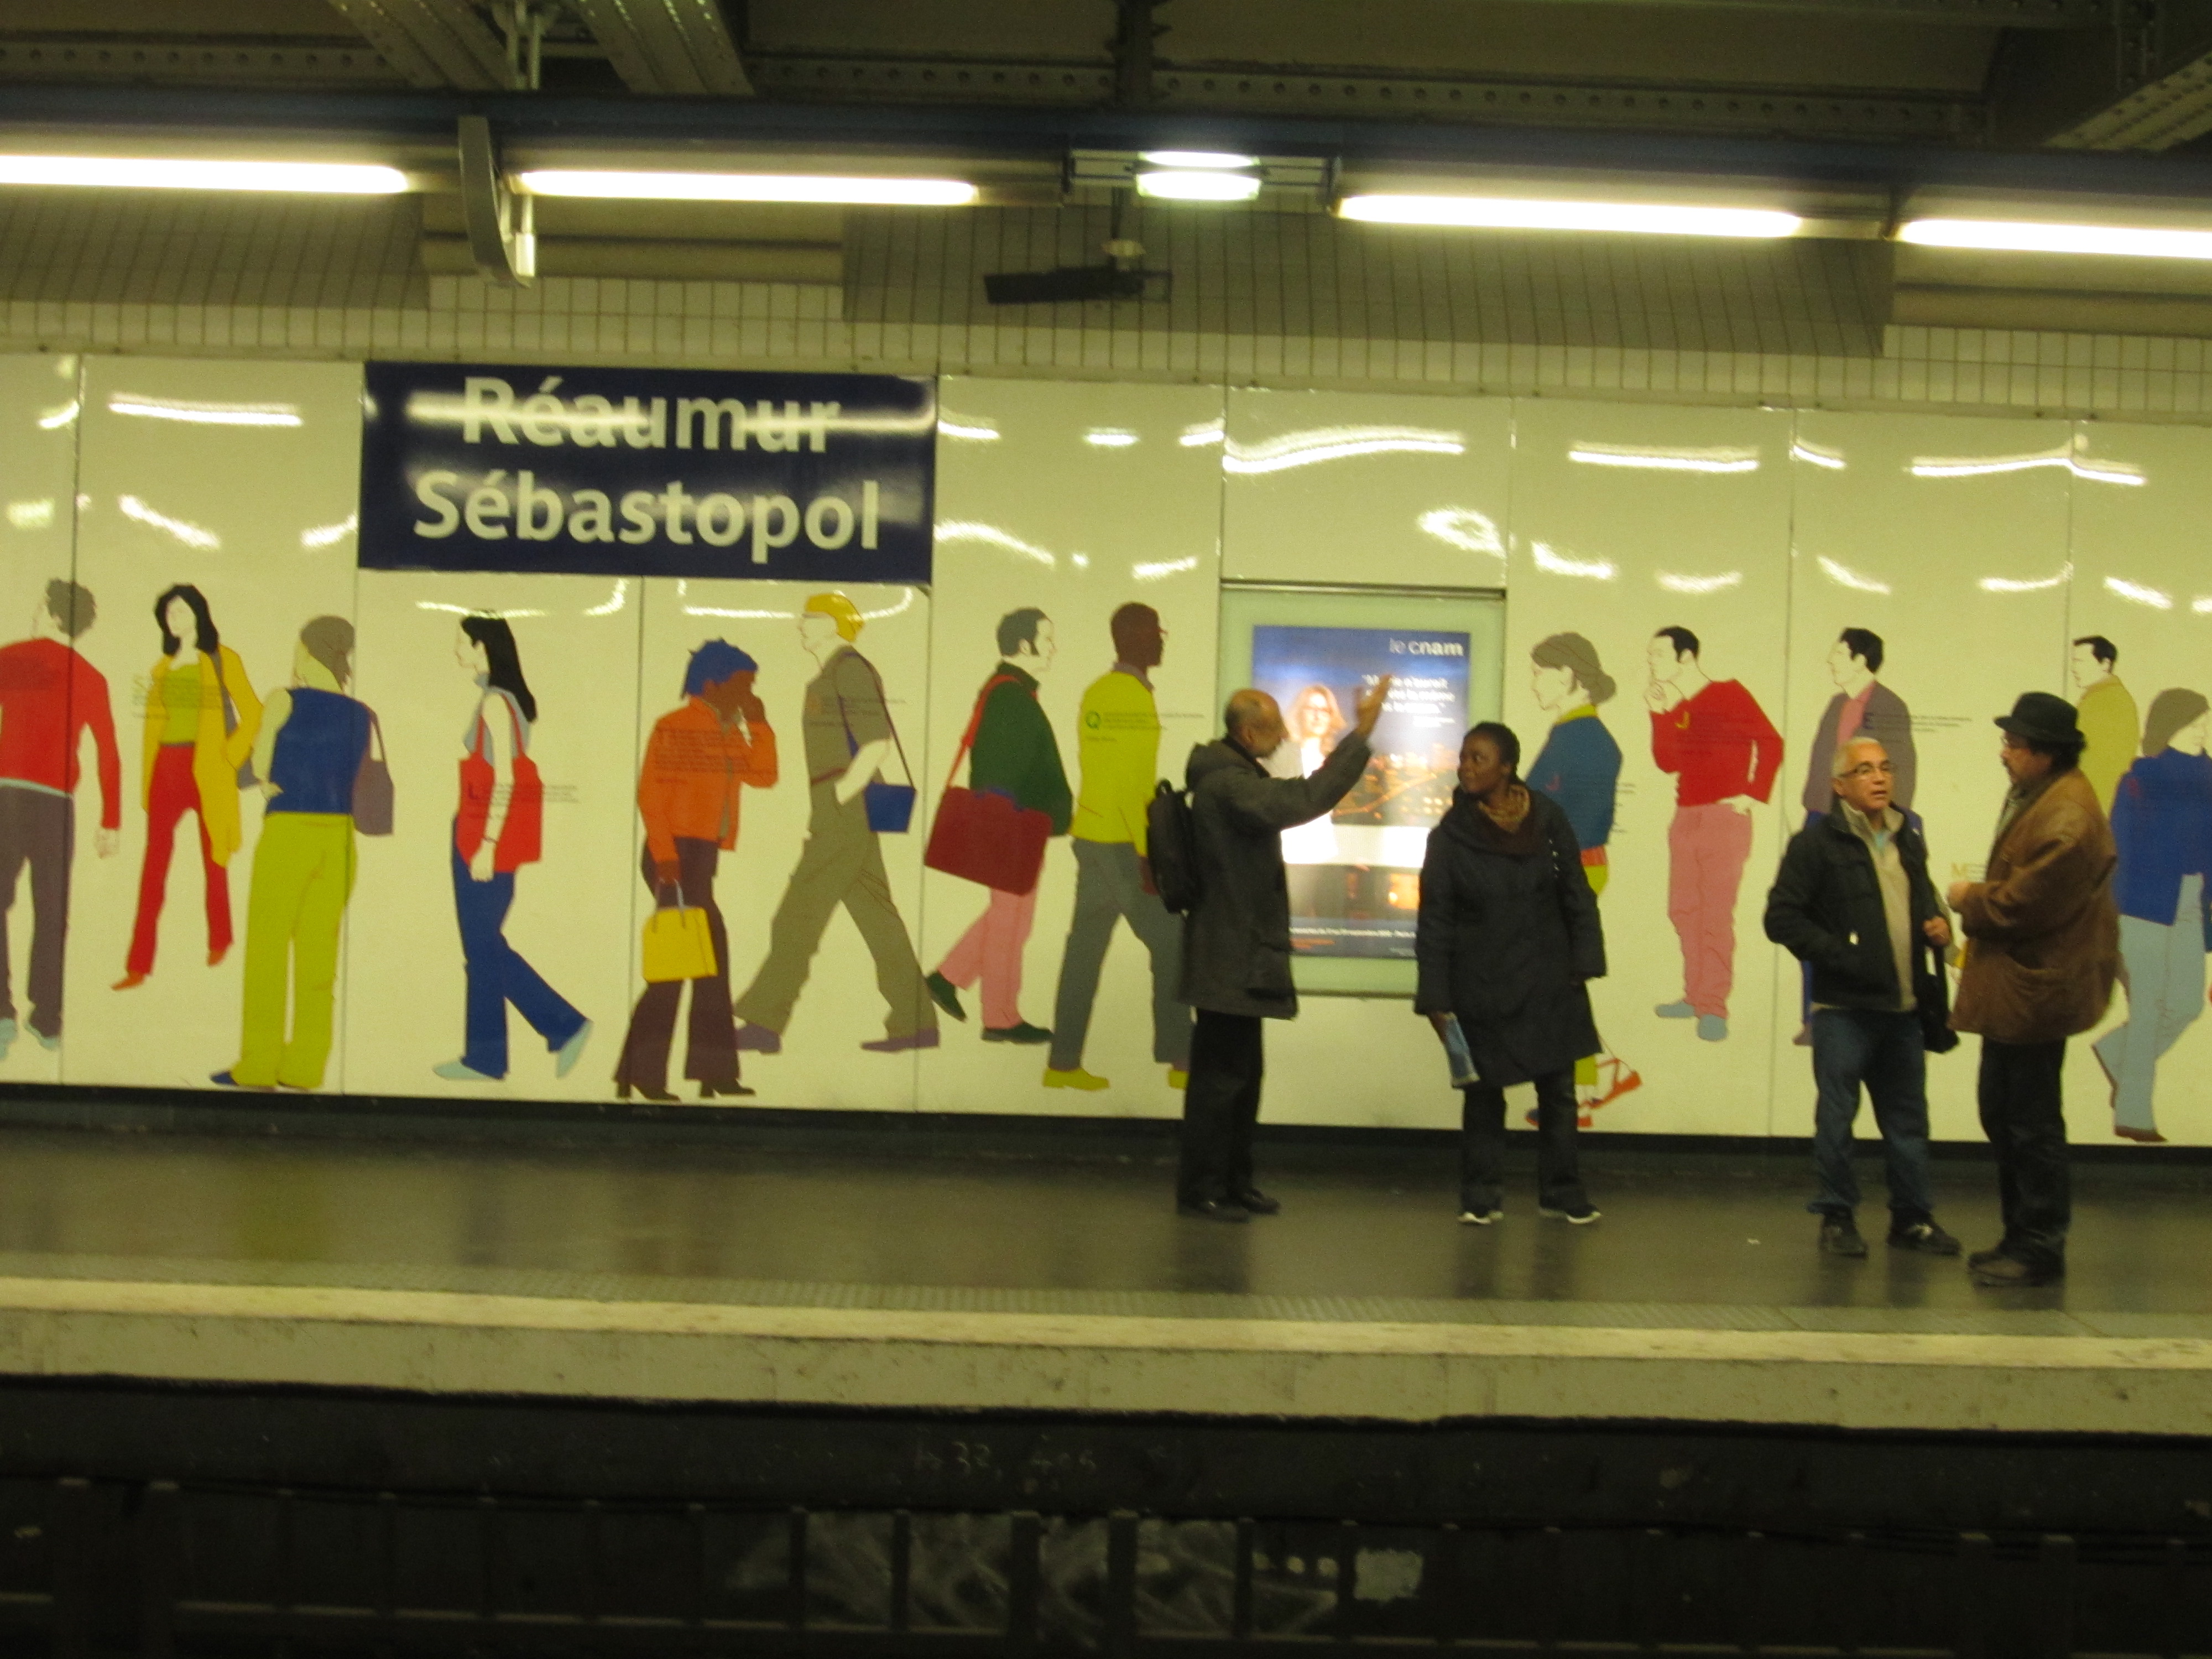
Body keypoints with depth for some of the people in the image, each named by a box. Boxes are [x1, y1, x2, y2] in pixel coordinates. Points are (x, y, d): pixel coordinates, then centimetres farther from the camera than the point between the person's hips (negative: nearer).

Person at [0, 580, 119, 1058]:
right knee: (51, 911, 10)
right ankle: (48, 1021, 11)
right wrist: (111, 822, 11)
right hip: (56, 802, 2)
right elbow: (109, 755, 6)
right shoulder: (92, 680, 8)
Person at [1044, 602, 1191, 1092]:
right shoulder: (1135, 698, -16)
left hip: (1090, 835, 9)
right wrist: (1149, 853, -19)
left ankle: (1063, 1063, 10)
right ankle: (1180, 1061, 4)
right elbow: (1133, 785, -20)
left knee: (1086, 947, 8)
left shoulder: (1096, 693, 11)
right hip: (1123, 844, -9)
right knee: (1170, 943, -1)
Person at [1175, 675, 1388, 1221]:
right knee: (1220, 1074, -4)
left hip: (1241, 954, 11)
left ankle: (1234, 1182, 24)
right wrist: (1360, 735, -30)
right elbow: (1302, 802, -32)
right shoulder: (1225, 783, -21)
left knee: (1242, 1073, 15)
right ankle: (1201, 1190, 3)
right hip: (1229, 957, -11)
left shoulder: (1236, 776, 14)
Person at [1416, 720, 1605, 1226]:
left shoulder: (1548, 819, -3)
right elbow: (1434, 922, -5)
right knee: (1482, 1094, 6)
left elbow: (1576, 895, 3)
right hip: (1481, 988, -1)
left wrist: (1584, 964, -3)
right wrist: (1435, 998, -8)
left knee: (1558, 1090, 7)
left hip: (1549, 983, 1)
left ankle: (1561, 1192, 19)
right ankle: (1482, 1197, 17)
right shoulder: (1450, 836, -6)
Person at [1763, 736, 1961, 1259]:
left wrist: (1940, 926, 6)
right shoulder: (1818, 843, -5)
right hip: (1844, 1006, -6)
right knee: (1837, 1116, 1)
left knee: (1908, 1118, 11)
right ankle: (1837, 1218, 12)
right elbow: (1782, 917, -9)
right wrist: (1838, 956, -15)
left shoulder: (1908, 841, 15)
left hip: (1903, 1006, 6)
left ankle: (1913, 1217, 20)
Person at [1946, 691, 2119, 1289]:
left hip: (2036, 990, -11)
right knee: (2002, 1112, 16)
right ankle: (2022, 1238, 26)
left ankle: (2040, 1248, 7)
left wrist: (1969, 900, -7)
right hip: (2014, 983, 11)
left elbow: (2023, 904, -23)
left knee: (2030, 1122, -2)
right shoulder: (2033, 797, 11)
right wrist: (1979, 902, 1)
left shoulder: (2067, 819, -22)